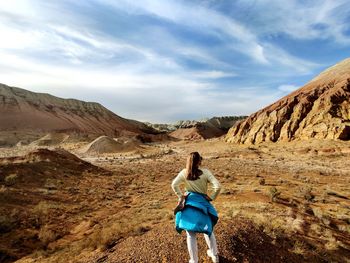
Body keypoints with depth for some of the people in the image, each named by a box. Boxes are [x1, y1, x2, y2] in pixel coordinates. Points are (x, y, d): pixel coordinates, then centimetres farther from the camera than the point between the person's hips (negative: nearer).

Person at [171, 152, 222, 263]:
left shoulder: (184, 173, -7)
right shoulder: (205, 172, -11)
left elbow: (174, 185, -11)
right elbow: (218, 186, -17)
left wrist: (180, 196, 0)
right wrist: (211, 197, -4)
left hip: (189, 204, 0)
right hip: (203, 203, 1)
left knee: (191, 234, 12)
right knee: (208, 230, 25)